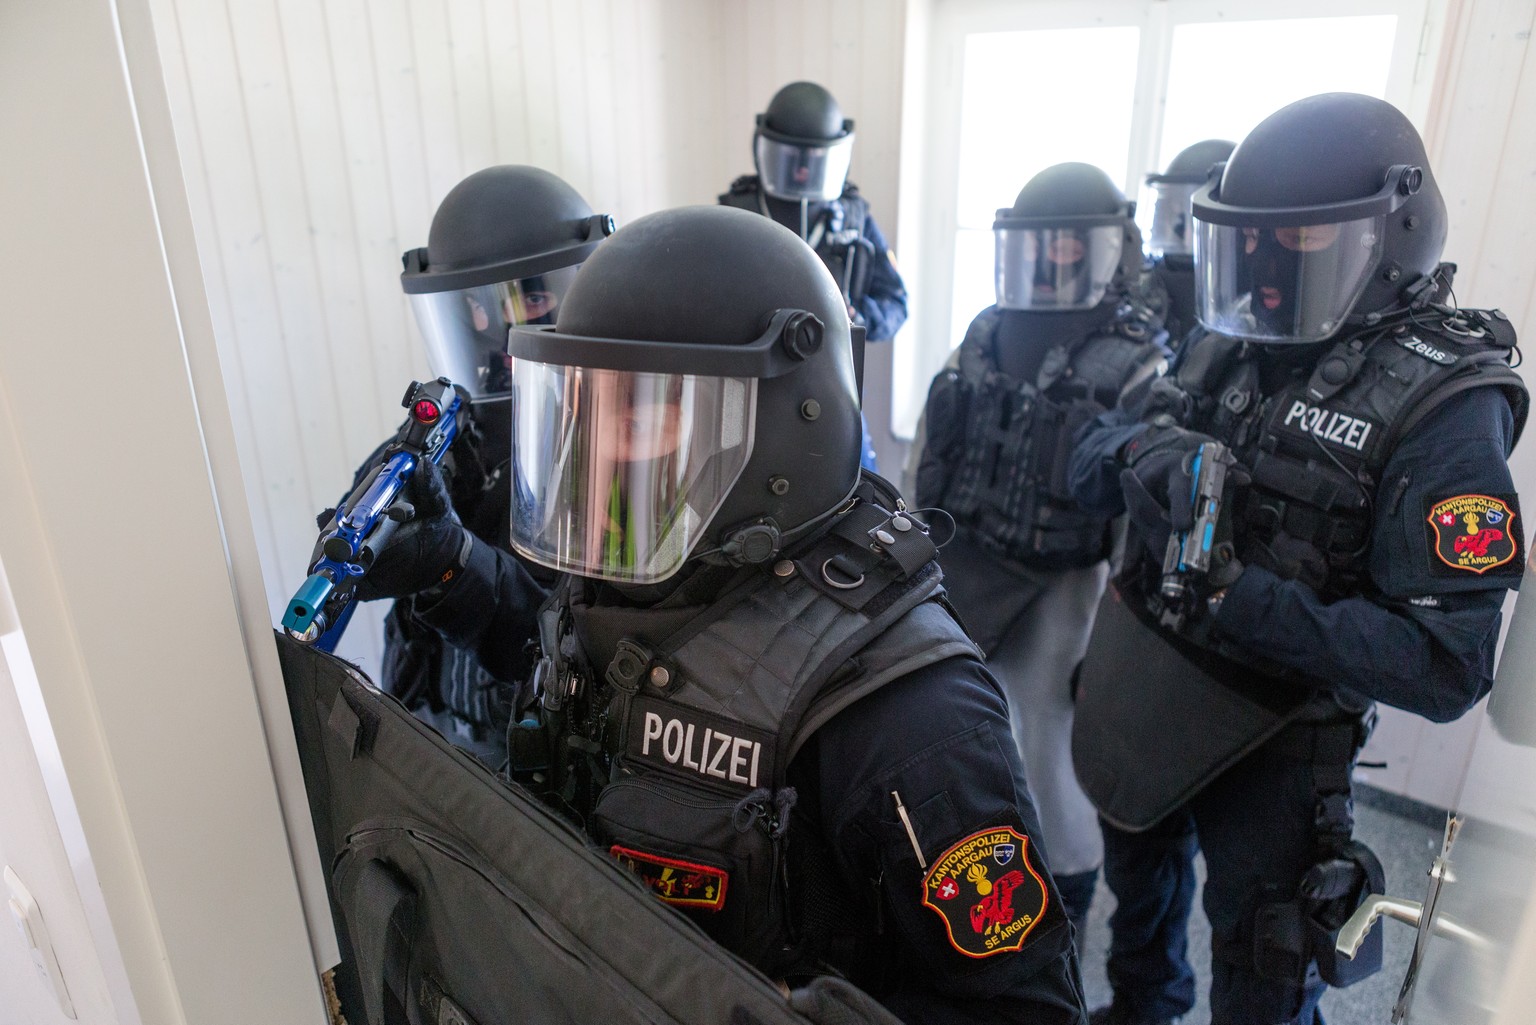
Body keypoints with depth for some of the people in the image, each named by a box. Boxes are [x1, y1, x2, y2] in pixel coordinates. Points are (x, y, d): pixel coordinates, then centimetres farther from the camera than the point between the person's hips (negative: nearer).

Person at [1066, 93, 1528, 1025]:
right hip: (1142, 703, 6)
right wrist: (1144, 444, -23)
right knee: (1137, 886, 29)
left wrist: (1241, 599, -33)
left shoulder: (1439, 405, -20)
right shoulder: (1230, 344, -3)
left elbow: (1448, 666, -25)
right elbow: (1093, 474, -1)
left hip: (1270, 742, -5)